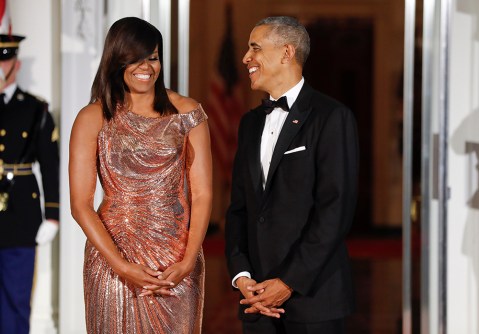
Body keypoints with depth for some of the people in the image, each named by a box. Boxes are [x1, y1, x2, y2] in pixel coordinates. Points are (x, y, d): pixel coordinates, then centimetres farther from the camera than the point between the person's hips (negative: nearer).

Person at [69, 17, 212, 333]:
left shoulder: (186, 112, 2)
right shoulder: (92, 119, -2)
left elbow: (202, 194, -1)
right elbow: (80, 204, -5)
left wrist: (188, 262, -12)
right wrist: (121, 266, -14)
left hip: (177, 264, 1)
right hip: (114, 256, -1)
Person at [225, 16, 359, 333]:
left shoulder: (332, 117, -6)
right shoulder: (251, 122, 15)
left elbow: (335, 209, -13)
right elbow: (239, 207, 13)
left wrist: (290, 282, -15)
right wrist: (241, 275, -2)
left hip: (313, 294, -5)